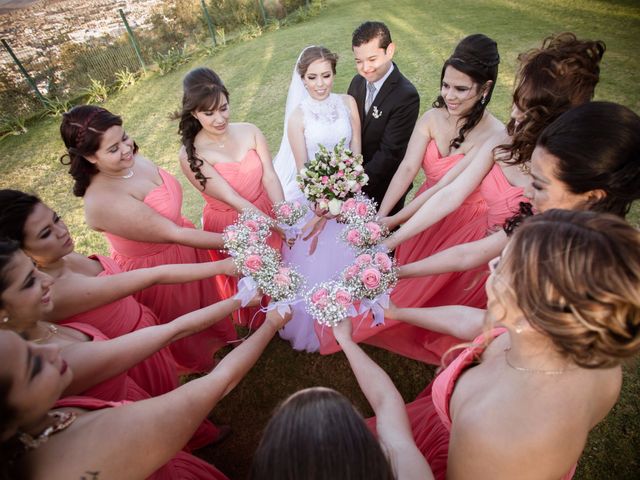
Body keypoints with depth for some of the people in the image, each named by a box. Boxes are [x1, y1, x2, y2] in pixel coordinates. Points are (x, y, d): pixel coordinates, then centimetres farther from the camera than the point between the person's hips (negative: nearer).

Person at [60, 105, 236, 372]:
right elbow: (174, 234, -32)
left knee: (203, 299, 30)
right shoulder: (102, 201, -34)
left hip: (183, 249, 7)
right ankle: (198, 364, 54)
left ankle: (218, 336, 61)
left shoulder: (131, 159, -11)